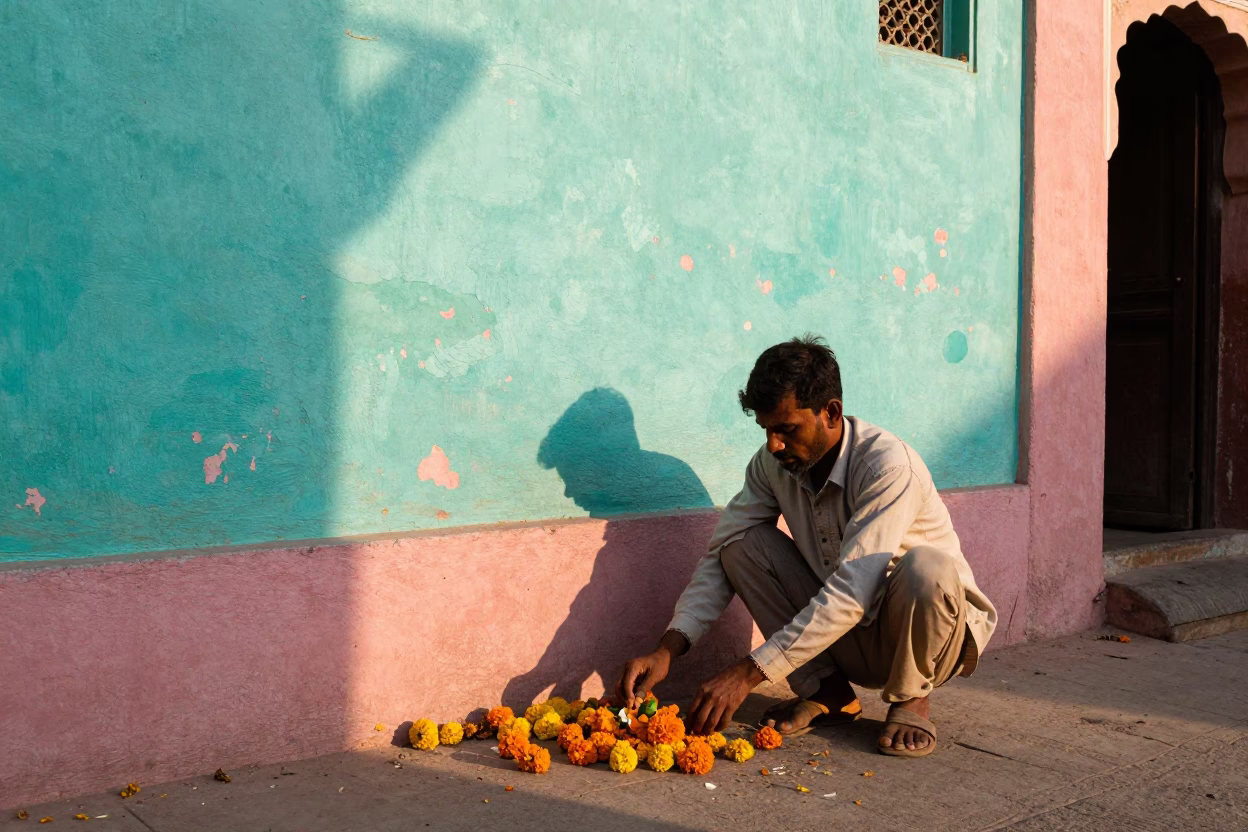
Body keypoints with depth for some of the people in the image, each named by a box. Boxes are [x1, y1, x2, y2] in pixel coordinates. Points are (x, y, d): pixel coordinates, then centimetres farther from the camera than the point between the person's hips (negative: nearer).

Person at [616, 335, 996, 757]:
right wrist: (666, 650, -22)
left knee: (925, 566, -38)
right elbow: (719, 558, -8)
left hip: (922, 635, -5)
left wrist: (748, 673, -36)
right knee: (743, 545, -14)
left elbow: (851, 595, -35)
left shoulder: (889, 465, -29)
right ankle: (828, 693, -5)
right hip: (849, 637, 5)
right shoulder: (773, 463, -9)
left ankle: (911, 698, -8)